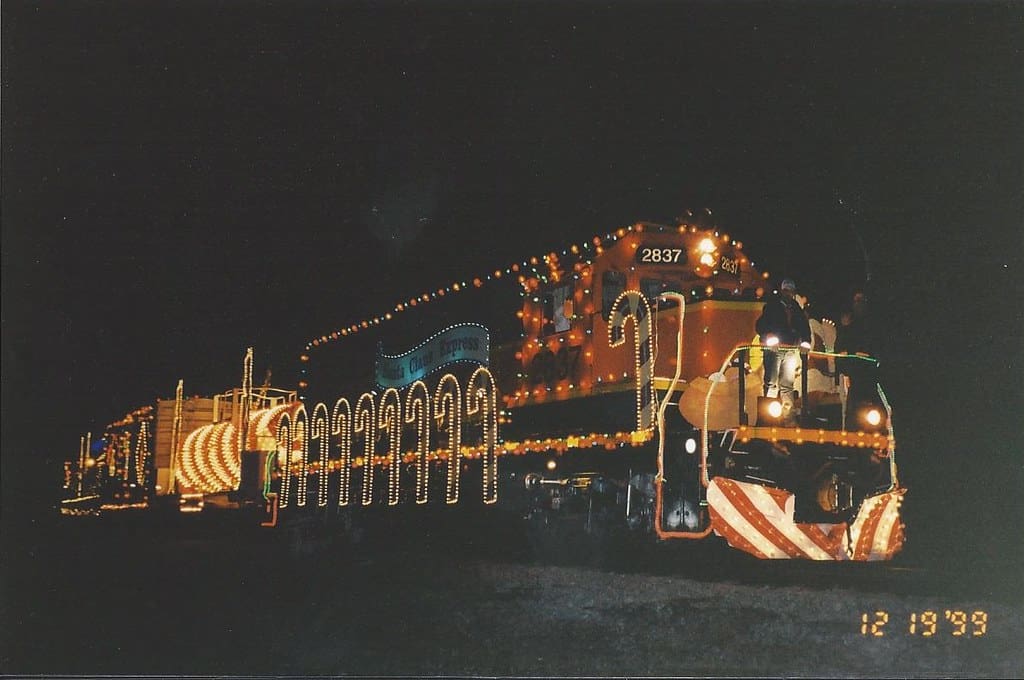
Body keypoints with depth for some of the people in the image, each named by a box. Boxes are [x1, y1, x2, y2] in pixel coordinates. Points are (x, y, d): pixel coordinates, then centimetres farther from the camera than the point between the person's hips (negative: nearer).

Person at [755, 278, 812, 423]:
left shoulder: (797, 309, 17)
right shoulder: (771, 306, 5)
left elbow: (804, 327, 16)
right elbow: (761, 326, -2)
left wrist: (805, 341, -3)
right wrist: (768, 337, -20)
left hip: (791, 350, 4)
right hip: (774, 348, -4)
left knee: (787, 385, 3)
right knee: (771, 383, -8)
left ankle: (787, 417, 2)